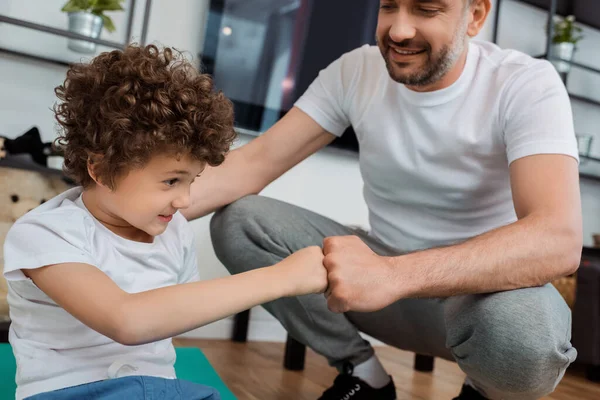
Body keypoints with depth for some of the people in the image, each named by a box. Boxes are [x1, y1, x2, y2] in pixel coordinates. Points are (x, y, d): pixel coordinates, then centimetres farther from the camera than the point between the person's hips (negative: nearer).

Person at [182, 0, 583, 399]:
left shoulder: (527, 85, -18)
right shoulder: (357, 71, -6)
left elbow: (558, 240, -33)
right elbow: (256, 161, -11)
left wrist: (394, 275, -47)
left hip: (487, 285, -3)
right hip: (389, 268, 3)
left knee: (520, 327, -39)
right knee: (236, 221, -14)